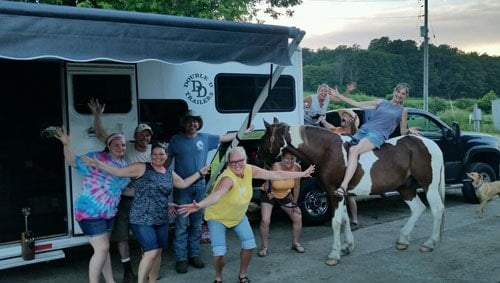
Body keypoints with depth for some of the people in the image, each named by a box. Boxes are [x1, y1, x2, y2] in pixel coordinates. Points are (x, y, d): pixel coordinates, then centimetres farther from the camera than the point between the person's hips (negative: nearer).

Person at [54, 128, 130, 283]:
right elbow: (73, 162, -17)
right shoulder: (97, 157, -13)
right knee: (102, 248, -9)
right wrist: (67, 144, -32)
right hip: (90, 211, -8)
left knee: (104, 248, 18)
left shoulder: (124, 165, 9)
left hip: (108, 212, 8)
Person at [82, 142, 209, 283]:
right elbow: (118, 171, -10)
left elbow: (183, 183, 26)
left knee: (158, 252, 10)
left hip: (161, 220, 6)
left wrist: (199, 173, 28)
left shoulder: (170, 173, 11)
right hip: (142, 219, -6)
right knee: (151, 252, -13)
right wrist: (97, 164, -19)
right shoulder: (142, 168, -8)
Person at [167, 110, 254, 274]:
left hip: (199, 186, 3)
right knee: (181, 225, -3)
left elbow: (225, 138, 16)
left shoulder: (205, 138, 6)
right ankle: (181, 259, 4)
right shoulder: (176, 140, -1)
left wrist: (244, 132, 19)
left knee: (196, 224, 10)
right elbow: (167, 160, 2)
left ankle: (194, 255, 21)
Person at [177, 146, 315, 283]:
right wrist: (199, 205, -77)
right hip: (217, 217, -6)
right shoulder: (228, 178, -37)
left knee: (249, 245, 0)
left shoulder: (250, 170, -18)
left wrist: (302, 174, -6)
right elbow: (217, 194, -56)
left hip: (238, 216, 6)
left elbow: (276, 174, -10)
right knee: (219, 252, -14)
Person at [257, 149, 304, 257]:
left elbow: (296, 187, -12)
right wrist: (269, 192, -46)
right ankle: (264, 247, 6)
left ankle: (295, 243, 25)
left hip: (285, 195, 4)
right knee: (265, 221, -15)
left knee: (298, 217, 3)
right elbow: (268, 182, -26)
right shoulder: (276, 166, -33)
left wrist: (294, 203, -4)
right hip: (268, 194, -4)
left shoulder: (297, 167, -24)